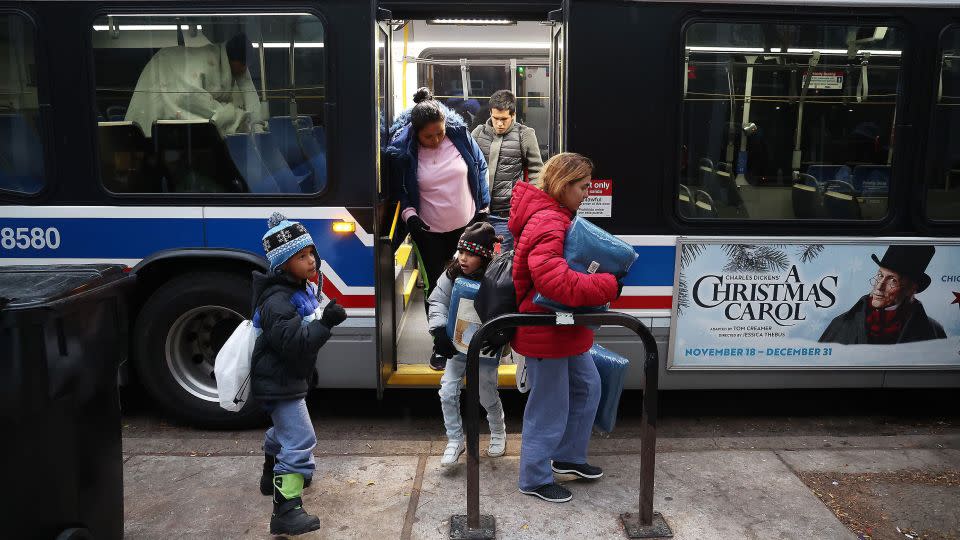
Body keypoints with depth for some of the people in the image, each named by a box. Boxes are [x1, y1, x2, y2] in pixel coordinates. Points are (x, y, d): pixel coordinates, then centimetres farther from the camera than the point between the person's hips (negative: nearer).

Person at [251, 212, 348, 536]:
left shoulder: (304, 288, 3)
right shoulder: (277, 302, -27)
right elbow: (294, 343, -36)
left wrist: (326, 316, 5)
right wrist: (325, 323, -38)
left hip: (289, 378, 10)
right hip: (278, 383, -10)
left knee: (285, 427, 31)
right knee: (300, 440, -17)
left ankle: (273, 475, 57)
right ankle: (286, 511, -14)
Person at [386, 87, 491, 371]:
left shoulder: (459, 133, -11)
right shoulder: (401, 150, -15)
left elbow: (480, 166, 3)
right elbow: (399, 188, -1)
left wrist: (483, 206, 2)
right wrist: (409, 214, -17)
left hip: (466, 224, 2)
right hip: (429, 231, -1)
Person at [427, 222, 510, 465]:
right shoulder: (452, 274, -11)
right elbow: (438, 301, -8)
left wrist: (501, 336, -35)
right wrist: (439, 329, -22)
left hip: (485, 347, -3)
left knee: (487, 395, 10)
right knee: (448, 392, 2)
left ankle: (498, 432, 40)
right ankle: (455, 440, 21)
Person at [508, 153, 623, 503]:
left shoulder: (557, 217, 9)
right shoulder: (547, 224, -24)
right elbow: (558, 282, -36)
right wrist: (611, 286, -27)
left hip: (566, 328, 11)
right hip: (544, 331, -11)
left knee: (587, 387, 22)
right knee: (550, 406, 2)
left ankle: (568, 456, 38)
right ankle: (535, 479, 20)